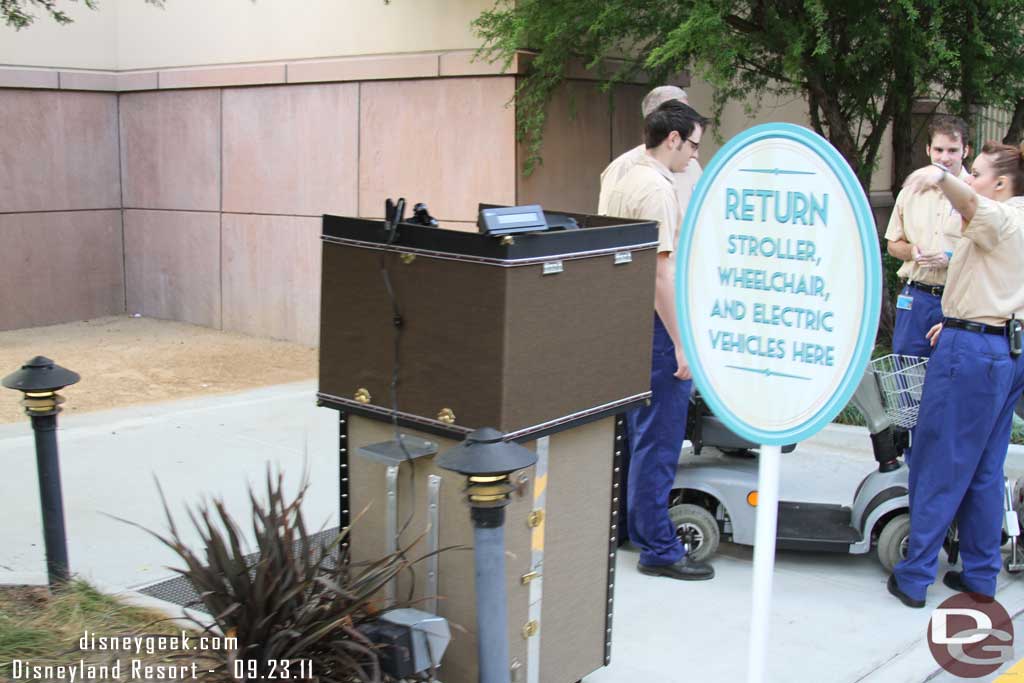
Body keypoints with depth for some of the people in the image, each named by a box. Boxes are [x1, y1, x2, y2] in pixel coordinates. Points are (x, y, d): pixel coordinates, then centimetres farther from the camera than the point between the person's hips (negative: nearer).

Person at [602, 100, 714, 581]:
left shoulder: (624, 182, 14)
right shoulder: (657, 189, -17)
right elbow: (661, 271, -22)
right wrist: (681, 343, -21)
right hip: (655, 326, -10)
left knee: (636, 433, 19)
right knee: (658, 442, -3)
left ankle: (629, 527, 30)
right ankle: (659, 549, 5)